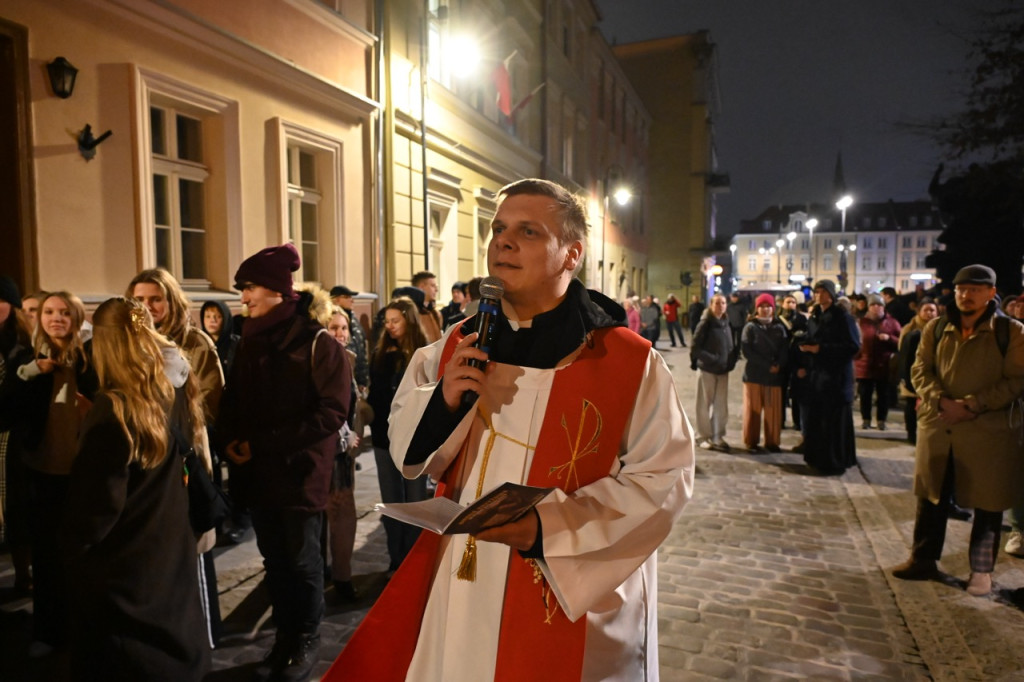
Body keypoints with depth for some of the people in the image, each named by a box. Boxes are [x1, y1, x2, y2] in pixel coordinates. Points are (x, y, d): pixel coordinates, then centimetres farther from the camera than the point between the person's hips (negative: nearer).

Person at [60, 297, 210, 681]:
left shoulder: (116, 410, -23)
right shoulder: (178, 391, -3)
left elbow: (97, 501, -18)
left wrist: (70, 546, -3)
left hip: (120, 568, -6)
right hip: (173, 553, 7)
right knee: (173, 649, 22)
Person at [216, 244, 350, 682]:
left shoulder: (318, 343, -12)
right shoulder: (249, 344, 9)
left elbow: (332, 412, -18)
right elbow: (232, 403, 15)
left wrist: (262, 443, -19)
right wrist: (229, 440, -7)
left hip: (301, 472, -6)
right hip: (258, 474, 6)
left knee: (302, 560, 9)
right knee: (274, 561, 15)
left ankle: (307, 639, 29)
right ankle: (284, 638, 32)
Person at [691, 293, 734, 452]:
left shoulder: (726, 324, 8)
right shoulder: (705, 324, -11)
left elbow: (730, 347, 14)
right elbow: (695, 348, -15)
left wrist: (731, 360, -2)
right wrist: (712, 358, -21)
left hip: (723, 370, 6)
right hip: (706, 369, -6)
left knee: (721, 405, 9)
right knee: (705, 404, 5)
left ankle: (718, 437, 19)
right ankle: (703, 437, 15)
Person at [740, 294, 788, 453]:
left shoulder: (779, 328, 9)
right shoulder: (750, 327, 0)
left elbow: (785, 350, 2)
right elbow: (747, 351, -8)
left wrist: (778, 365, -16)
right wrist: (767, 365, -15)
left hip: (775, 375, 2)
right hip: (754, 374, -2)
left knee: (774, 411, 4)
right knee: (753, 409, 2)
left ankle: (772, 442, 15)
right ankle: (751, 442, 11)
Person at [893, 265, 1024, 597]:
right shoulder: (936, 328, 7)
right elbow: (920, 369, 5)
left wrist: (971, 405, -16)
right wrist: (940, 400, -13)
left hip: (988, 433, -3)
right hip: (936, 428, 3)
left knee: (988, 502, 7)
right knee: (931, 496, 12)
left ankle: (982, 569, 23)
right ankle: (923, 559, 27)